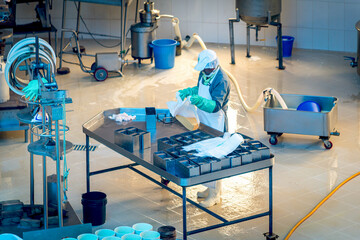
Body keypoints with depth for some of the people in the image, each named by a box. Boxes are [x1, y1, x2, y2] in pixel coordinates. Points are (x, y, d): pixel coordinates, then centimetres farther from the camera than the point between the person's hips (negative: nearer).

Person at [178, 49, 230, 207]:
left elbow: (216, 105, -31)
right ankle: (211, 188, 31)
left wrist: (198, 100, -44)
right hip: (204, 121, 9)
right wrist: (189, 91, 7)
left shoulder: (221, 80, -23)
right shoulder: (204, 74, 5)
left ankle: (215, 194, 5)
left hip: (216, 124, -9)